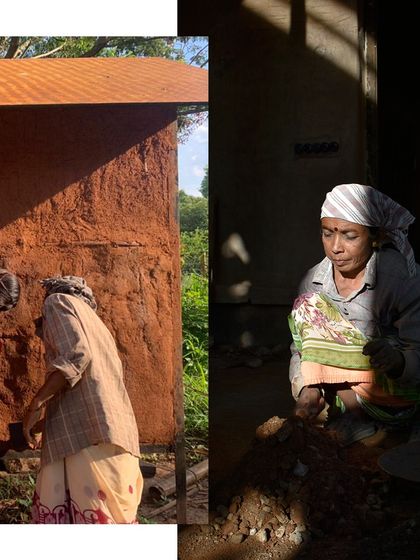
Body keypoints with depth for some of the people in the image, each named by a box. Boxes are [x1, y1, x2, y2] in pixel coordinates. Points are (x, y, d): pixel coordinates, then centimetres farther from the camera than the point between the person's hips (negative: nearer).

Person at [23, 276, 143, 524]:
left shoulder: (58, 301, 8)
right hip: (112, 430, 9)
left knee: (95, 515, -13)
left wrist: (36, 403, -9)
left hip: (88, 428, -9)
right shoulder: (96, 325, 33)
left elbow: (75, 355, -11)